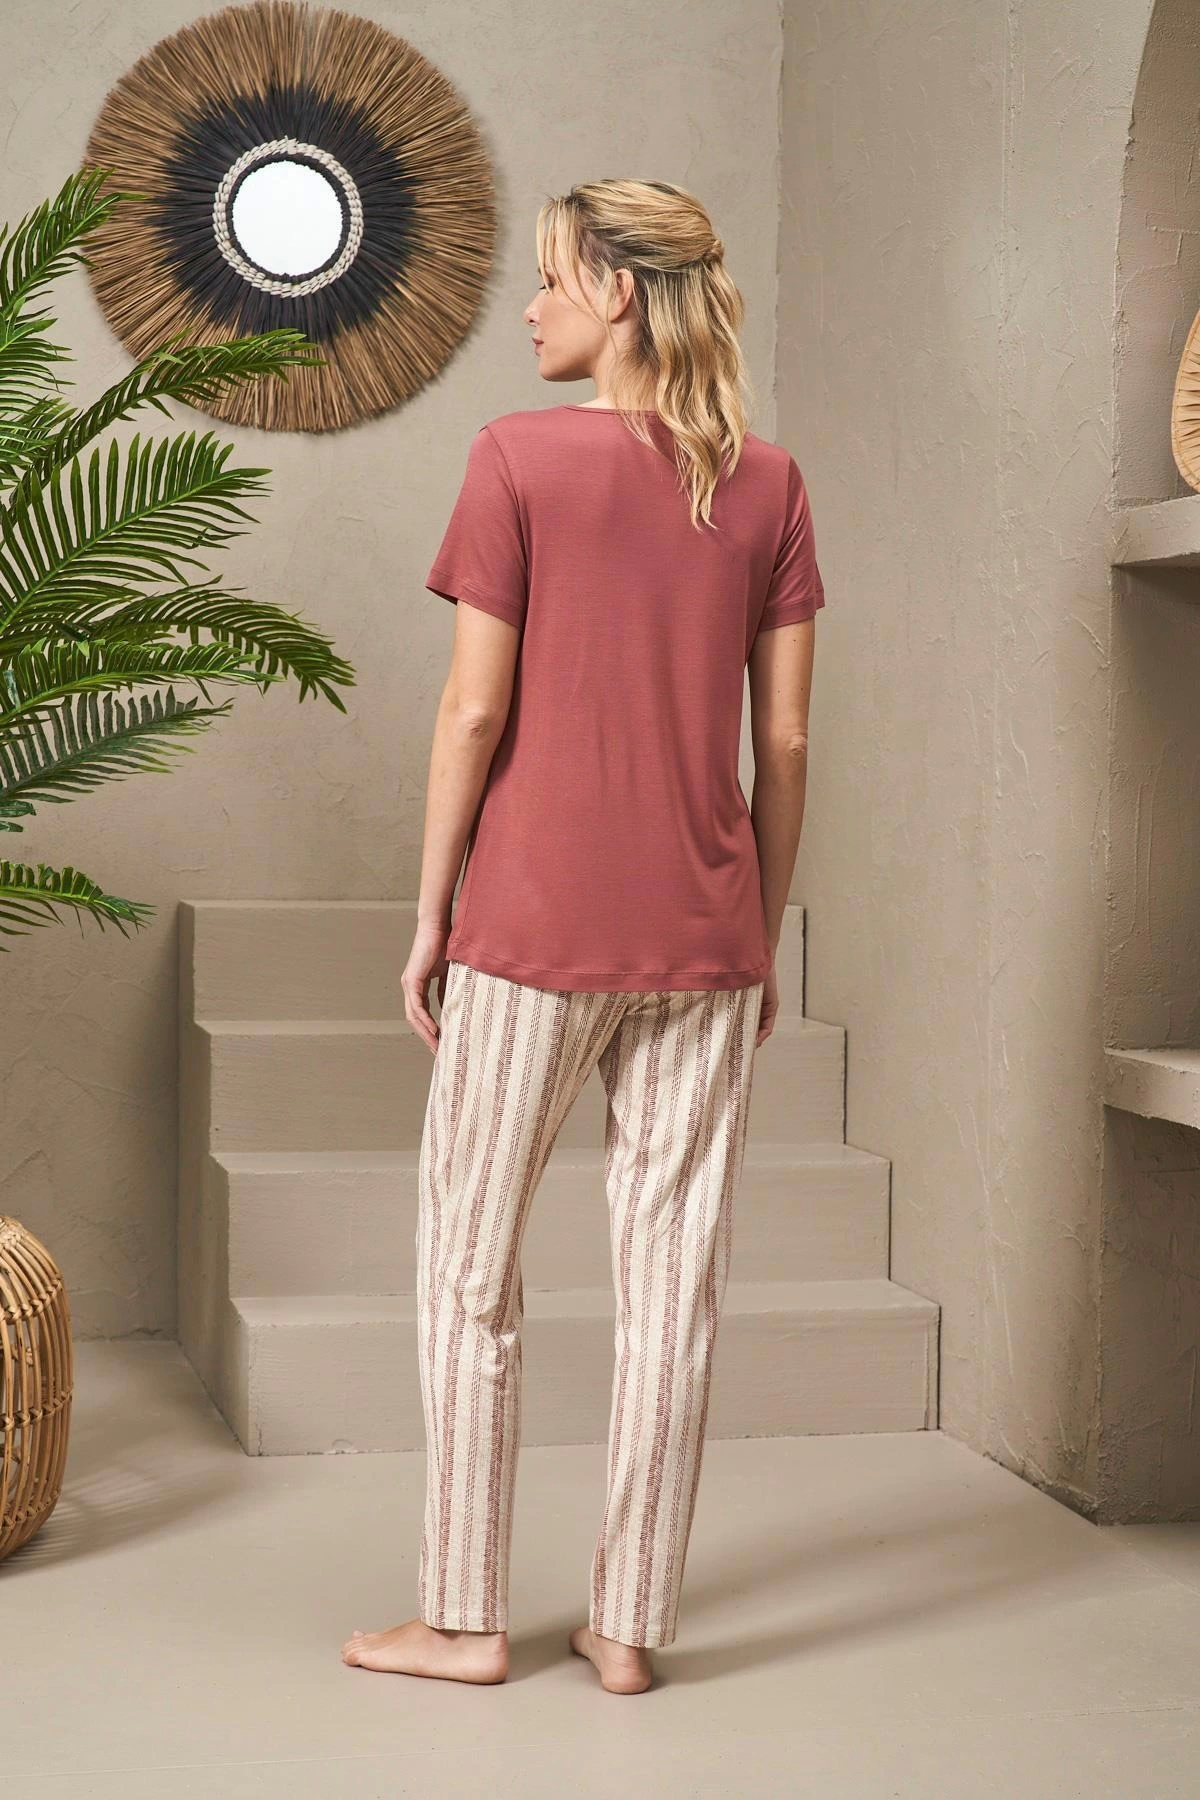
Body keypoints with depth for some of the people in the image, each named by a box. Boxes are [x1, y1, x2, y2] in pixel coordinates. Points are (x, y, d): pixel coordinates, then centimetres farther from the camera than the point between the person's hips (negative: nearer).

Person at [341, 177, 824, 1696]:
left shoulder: (519, 458, -7)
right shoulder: (768, 484, 4)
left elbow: (475, 711, -8)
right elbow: (783, 739, 4)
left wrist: (429, 916, 0)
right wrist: (765, 930, 13)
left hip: (537, 919, -3)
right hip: (704, 932, 4)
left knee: (469, 1264, 9)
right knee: (673, 1267, 8)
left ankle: (465, 1616, 15)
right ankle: (630, 1622, 15)